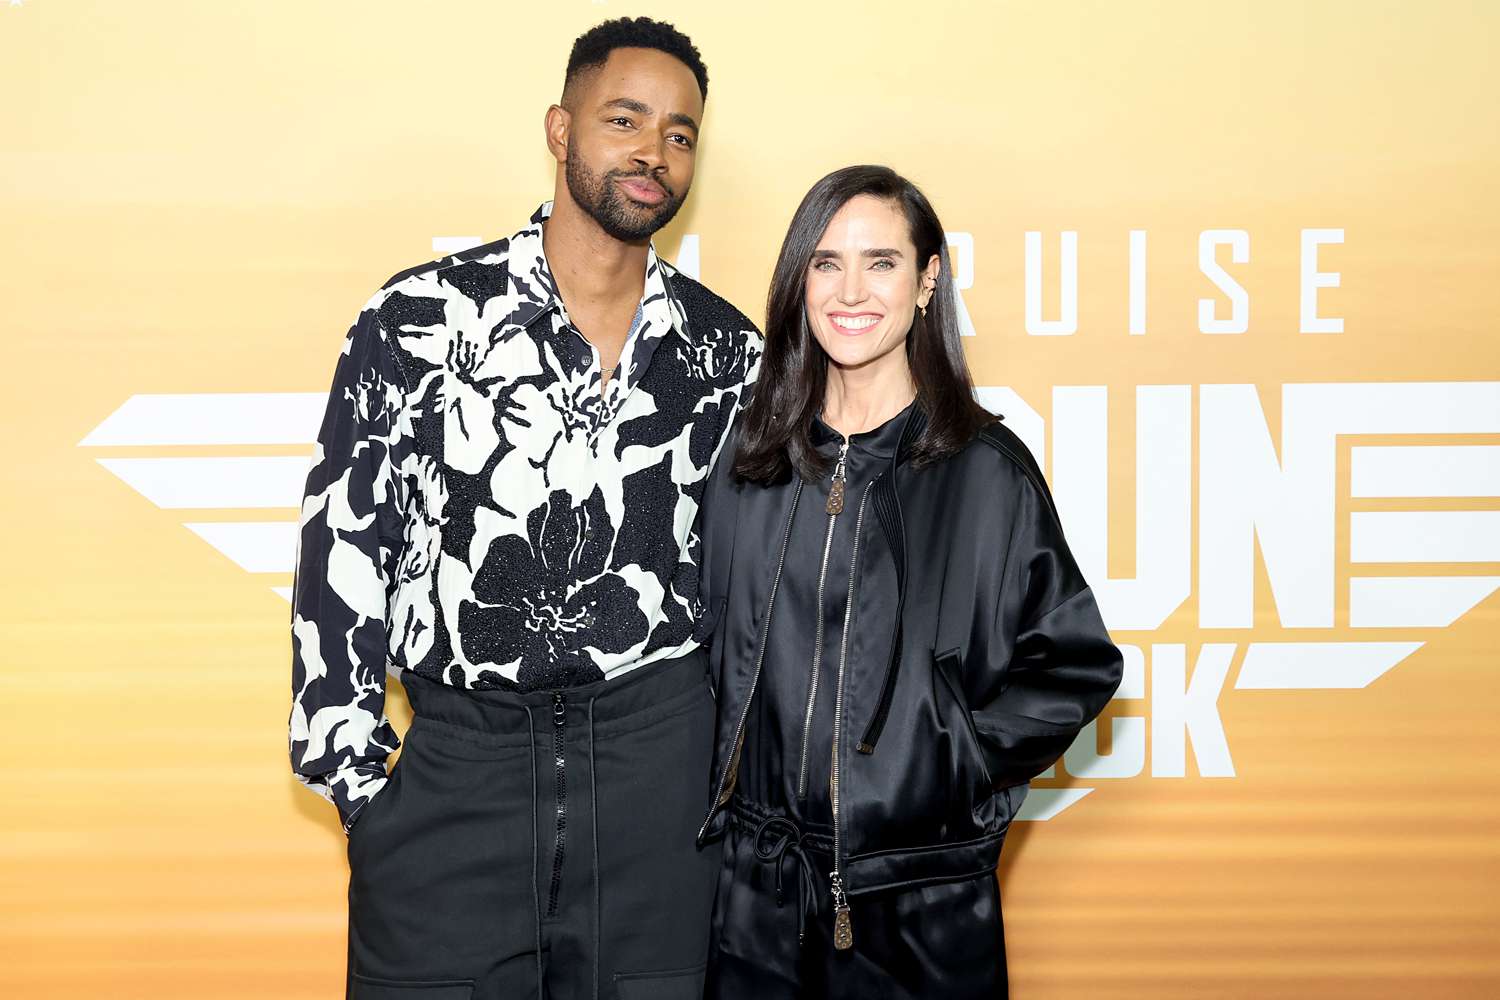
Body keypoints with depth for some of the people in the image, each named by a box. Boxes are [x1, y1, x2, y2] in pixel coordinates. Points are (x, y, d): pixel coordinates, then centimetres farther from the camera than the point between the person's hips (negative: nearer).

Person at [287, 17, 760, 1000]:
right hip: (455, 761, -1)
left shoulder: (727, 349, 6)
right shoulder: (421, 317, -1)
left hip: (662, 759, 2)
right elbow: (342, 544, 0)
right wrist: (352, 771, -2)